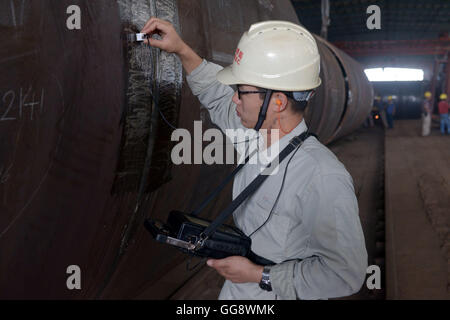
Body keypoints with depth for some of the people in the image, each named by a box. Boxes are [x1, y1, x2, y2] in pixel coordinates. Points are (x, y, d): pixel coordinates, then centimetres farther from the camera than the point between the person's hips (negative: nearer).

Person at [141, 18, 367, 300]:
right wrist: (182, 50, 6)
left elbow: (345, 272, -28)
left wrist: (260, 276, -23)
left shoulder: (324, 178, -31)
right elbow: (219, 99, 13)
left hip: (281, 293, -6)